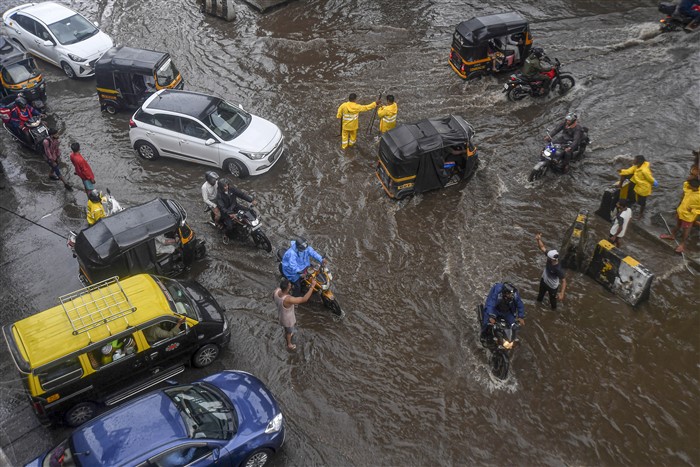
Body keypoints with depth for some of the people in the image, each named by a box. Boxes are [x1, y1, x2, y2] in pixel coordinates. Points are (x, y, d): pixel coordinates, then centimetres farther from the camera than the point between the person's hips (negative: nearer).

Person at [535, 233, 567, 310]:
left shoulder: (558, 269, -44)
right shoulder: (550, 257, -30)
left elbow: (564, 281, -36)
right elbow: (542, 248, -22)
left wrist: (562, 293, -42)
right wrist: (539, 239, -39)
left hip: (552, 286, -5)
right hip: (544, 281, 5)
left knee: (552, 298, 28)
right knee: (541, 292, 37)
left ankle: (553, 307, 60)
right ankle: (539, 299, 70)